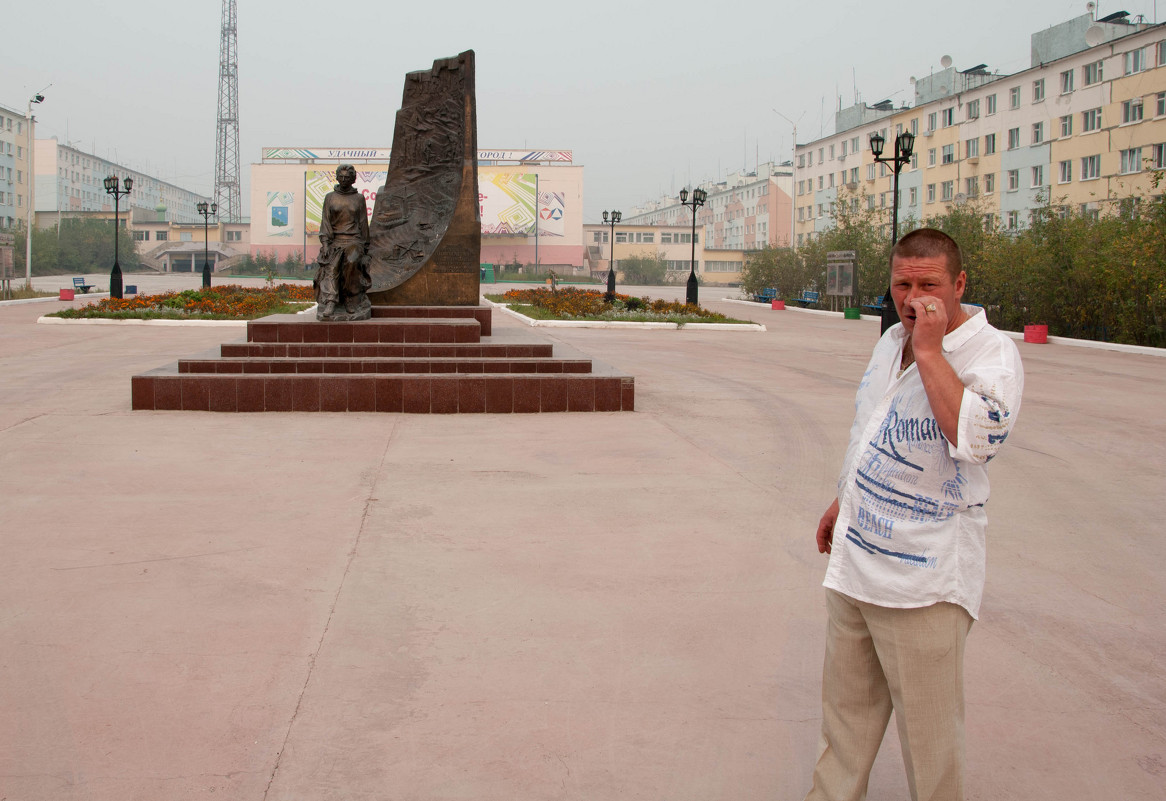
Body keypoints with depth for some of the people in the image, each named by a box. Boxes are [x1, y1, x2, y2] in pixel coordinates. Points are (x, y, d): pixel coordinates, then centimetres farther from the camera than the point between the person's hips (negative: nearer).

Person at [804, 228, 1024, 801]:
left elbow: (975, 436, -34)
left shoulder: (991, 352, -14)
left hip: (924, 578, -8)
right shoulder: (891, 340, 11)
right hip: (854, 559, 8)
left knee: (928, 725, 2)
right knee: (846, 707, 19)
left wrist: (929, 351, -27)